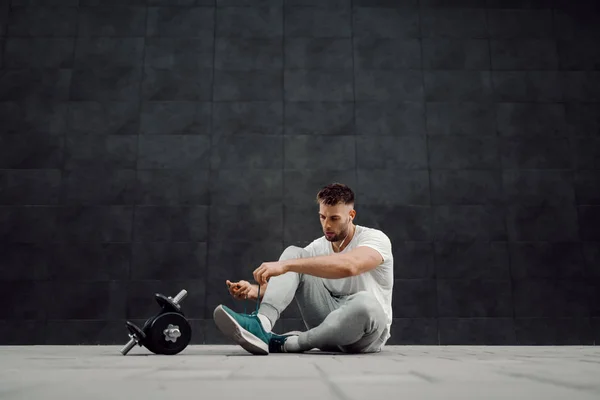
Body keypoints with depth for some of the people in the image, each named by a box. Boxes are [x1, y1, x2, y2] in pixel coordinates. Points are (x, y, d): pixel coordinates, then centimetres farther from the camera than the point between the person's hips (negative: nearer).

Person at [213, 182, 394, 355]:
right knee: (294, 253, -14)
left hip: (366, 331, -4)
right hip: (328, 323, 4)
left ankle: (285, 343, -27)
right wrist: (255, 290, -27)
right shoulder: (317, 247, 2)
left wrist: (285, 265, -44)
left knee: (364, 302, -44)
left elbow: (348, 266, -40)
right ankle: (260, 325, -39)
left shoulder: (375, 238, -16)